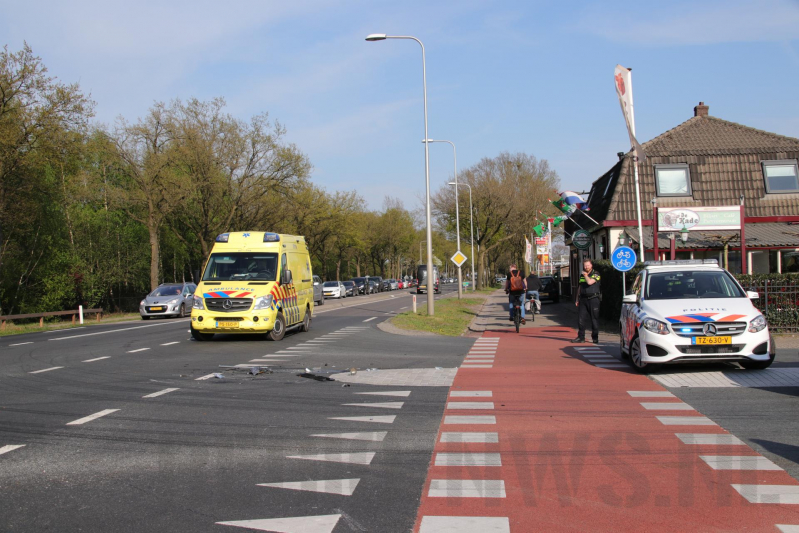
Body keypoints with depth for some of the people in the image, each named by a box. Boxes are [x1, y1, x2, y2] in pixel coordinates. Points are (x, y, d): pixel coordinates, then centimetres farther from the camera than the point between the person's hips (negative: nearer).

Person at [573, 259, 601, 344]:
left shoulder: (596, 274, -3)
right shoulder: (582, 275, 16)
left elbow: (589, 282, -21)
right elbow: (579, 288, 20)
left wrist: (585, 275, -4)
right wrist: (577, 299, 16)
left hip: (593, 299, -5)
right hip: (583, 300, 5)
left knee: (594, 319, -1)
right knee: (581, 318, 1)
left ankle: (595, 338, 6)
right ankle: (581, 337, 6)